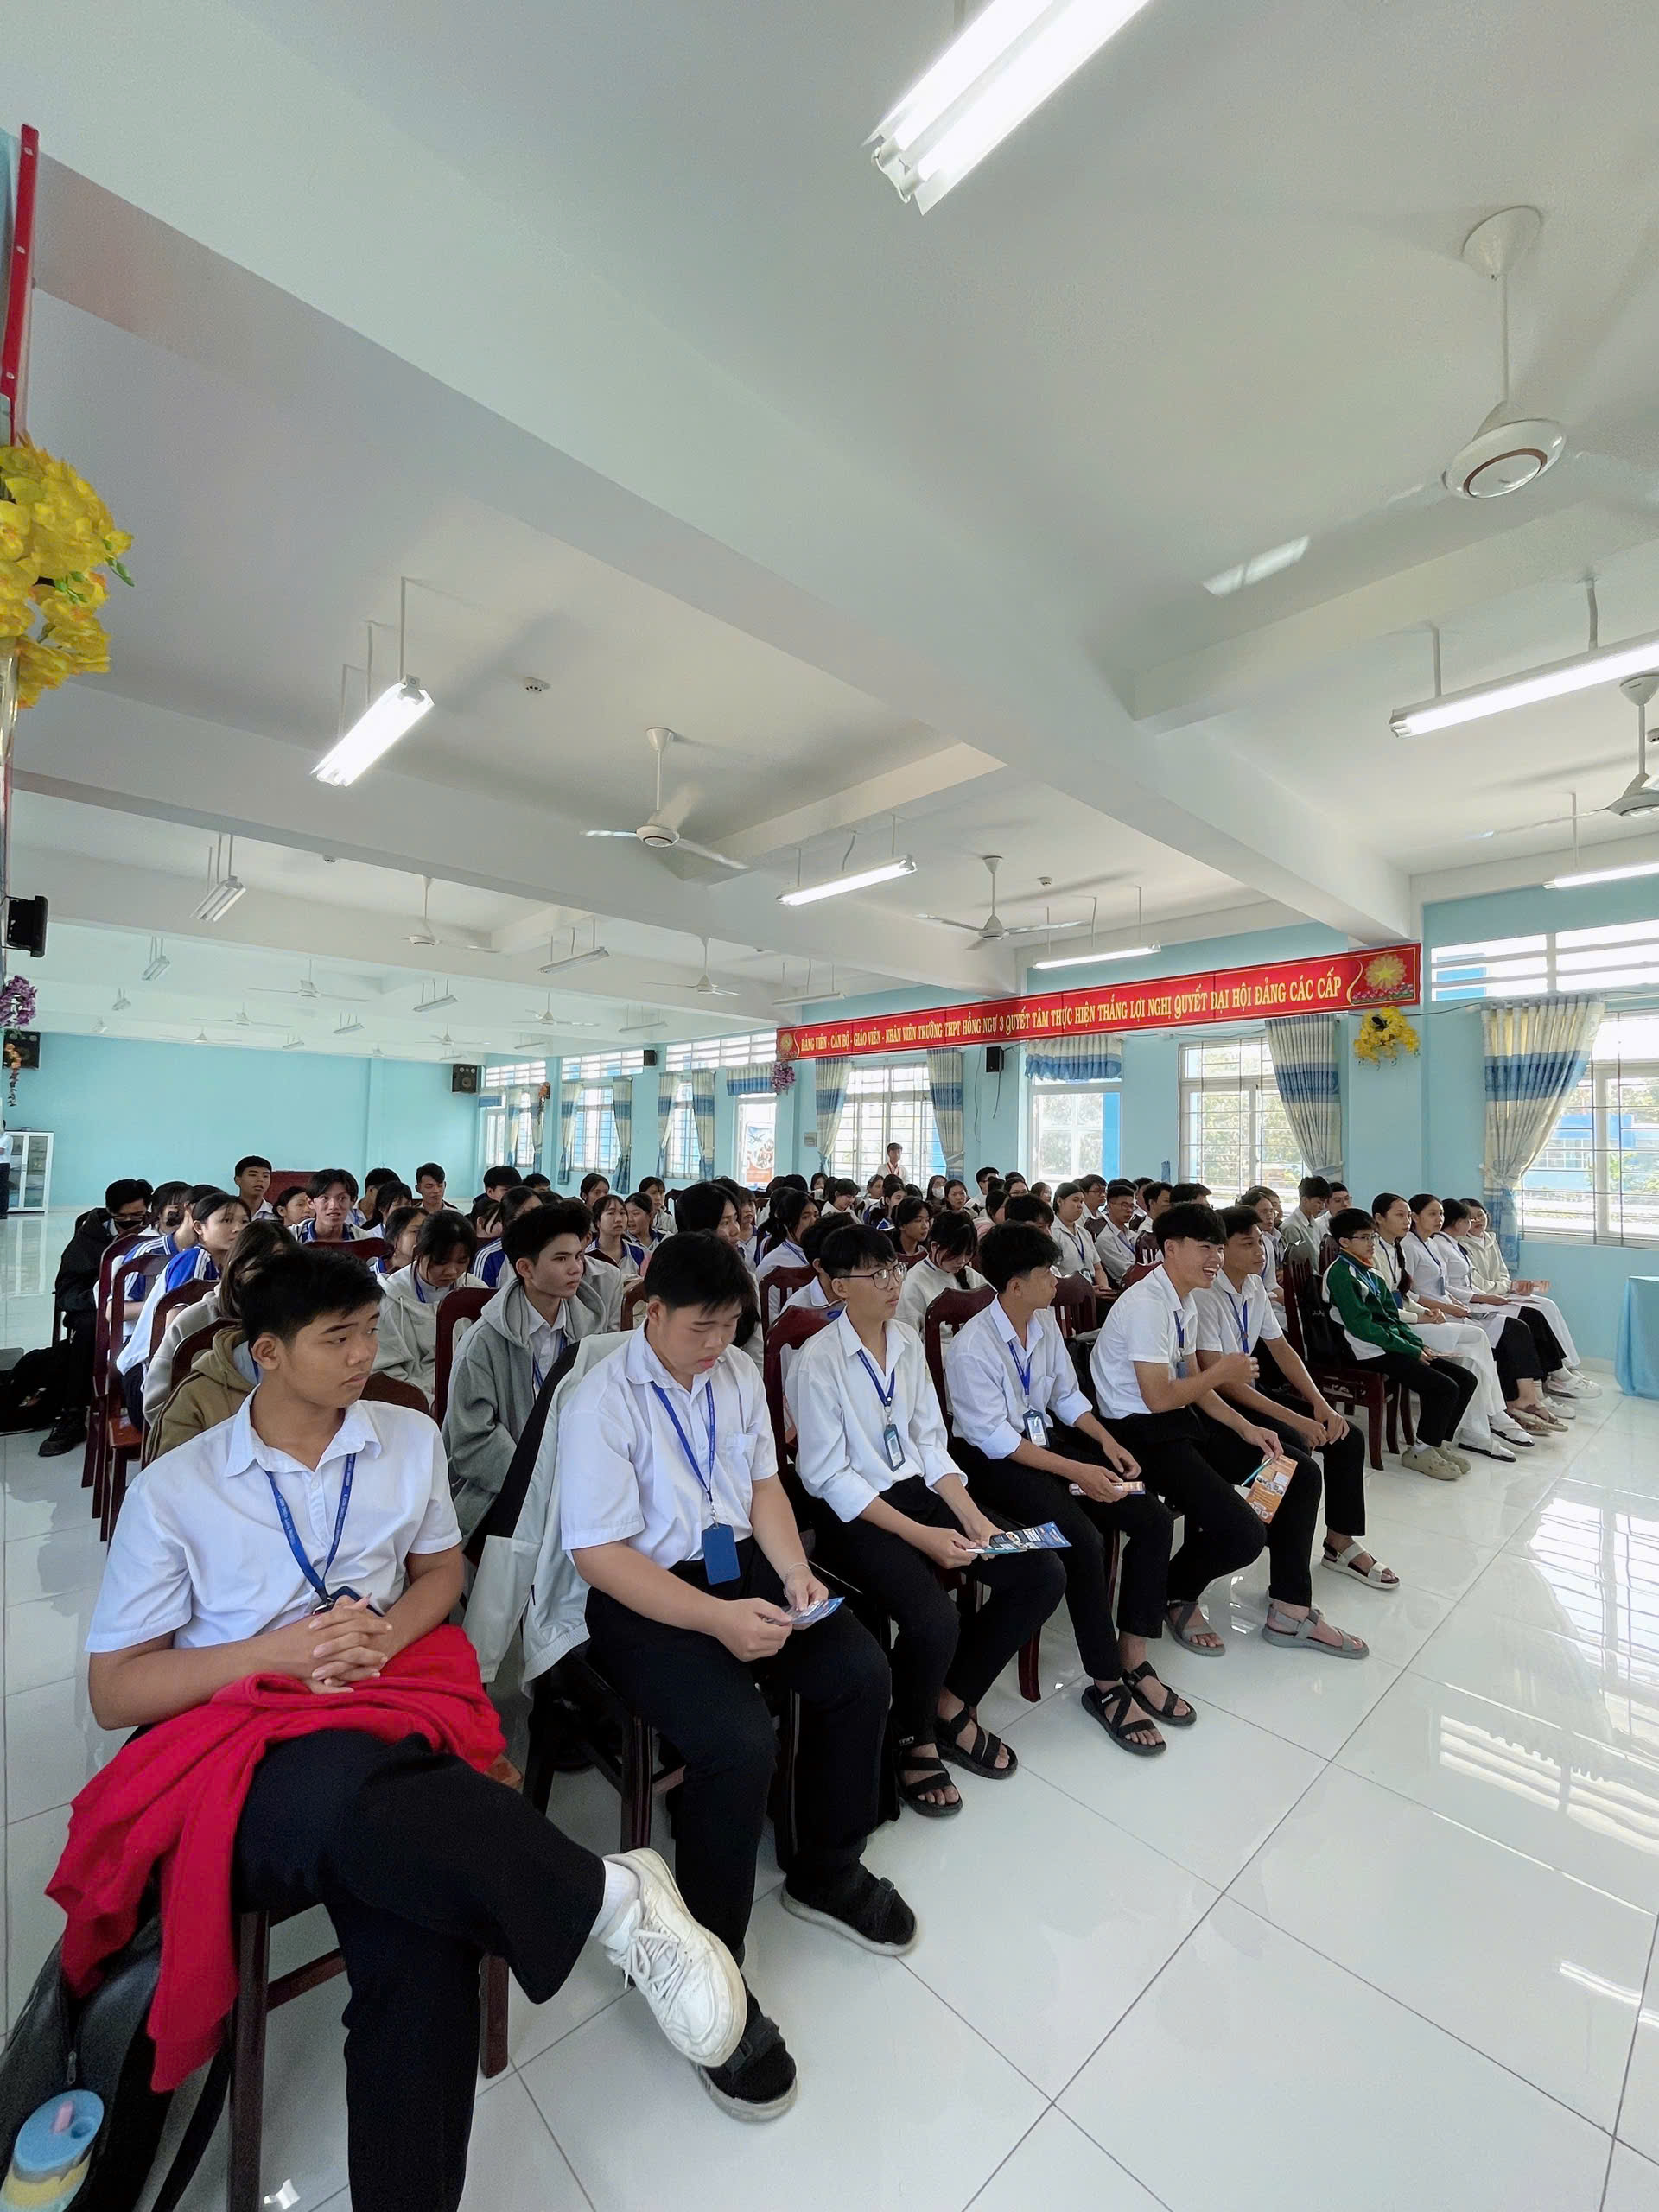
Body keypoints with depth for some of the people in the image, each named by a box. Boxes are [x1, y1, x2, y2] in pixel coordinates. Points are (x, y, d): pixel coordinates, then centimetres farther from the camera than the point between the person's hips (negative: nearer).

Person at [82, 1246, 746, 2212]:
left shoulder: (411, 1439, 8)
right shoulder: (173, 1490, 0)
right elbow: (115, 1691, 3)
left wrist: (386, 1635, -4)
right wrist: (280, 1651, -12)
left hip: (381, 1715, 3)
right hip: (236, 1746, -2)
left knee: (422, 1950, -31)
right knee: (347, 1794, -39)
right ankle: (611, 1897, -27)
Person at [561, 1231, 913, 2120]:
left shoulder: (736, 1373, 4)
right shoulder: (601, 1402, -17)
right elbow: (598, 1552, -18)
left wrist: (795, 1573, -5)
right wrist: (718, 1619, -24)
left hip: (739, 1563, 6)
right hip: (643, 1597, -6)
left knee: (862, 1672, -6)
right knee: (741, 1743, -25)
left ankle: (826, 1871, 21)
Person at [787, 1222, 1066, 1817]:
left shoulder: (908, 1342, 5)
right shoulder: (817, 1361, -15)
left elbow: (930, 1443, 8)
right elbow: (829, 1476, -16)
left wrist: (971, 1516, -6)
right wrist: (919, 1535, -20)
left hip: (919, 1491, 7)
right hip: (852, 1514, -6)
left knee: (1043, 1575, -7)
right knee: (934, 1621, -29)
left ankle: (952, 1705, 13)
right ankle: (914, 1739, 7)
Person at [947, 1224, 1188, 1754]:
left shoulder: (1045, 1323, 1)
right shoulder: (970, 1347, -22)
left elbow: (1067, 1395, 11)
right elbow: (994, 1437, -22)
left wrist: (1106, 1441, -5)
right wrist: (1077, 1471, -24)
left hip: (1048, 1439, 8)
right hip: (992, 1460, -8)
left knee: (1153, 1518, -6)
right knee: (1084, 1539, -26)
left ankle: (1133, 1659, 8)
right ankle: (1106, 1685, -4)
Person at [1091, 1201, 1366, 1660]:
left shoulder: (1185, 1303, 9)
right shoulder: (1146, 1305, -22)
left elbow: (1192, 1382, 15)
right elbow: (1158, 1398, -23)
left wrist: (1245, 1427, 3)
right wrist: (1222, 1373, -12)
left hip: (1182, 1420, 10)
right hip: (1140, 1433, -10)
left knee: (1302, 1475, 8)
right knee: (1244, 1535, -22)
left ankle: (1290, 1613, 17)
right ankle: (1178, 1596, 11)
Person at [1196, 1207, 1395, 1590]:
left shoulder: (1255, 1286, 3)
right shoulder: (1206, 1296, -23)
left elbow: (1281, 1349, 10)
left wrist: (1321, 1404, -4)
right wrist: (1294, 1419, -26)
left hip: (1251, 1389, 9)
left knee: (1348, 1438, 0)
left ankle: (1340, 1541, 18)